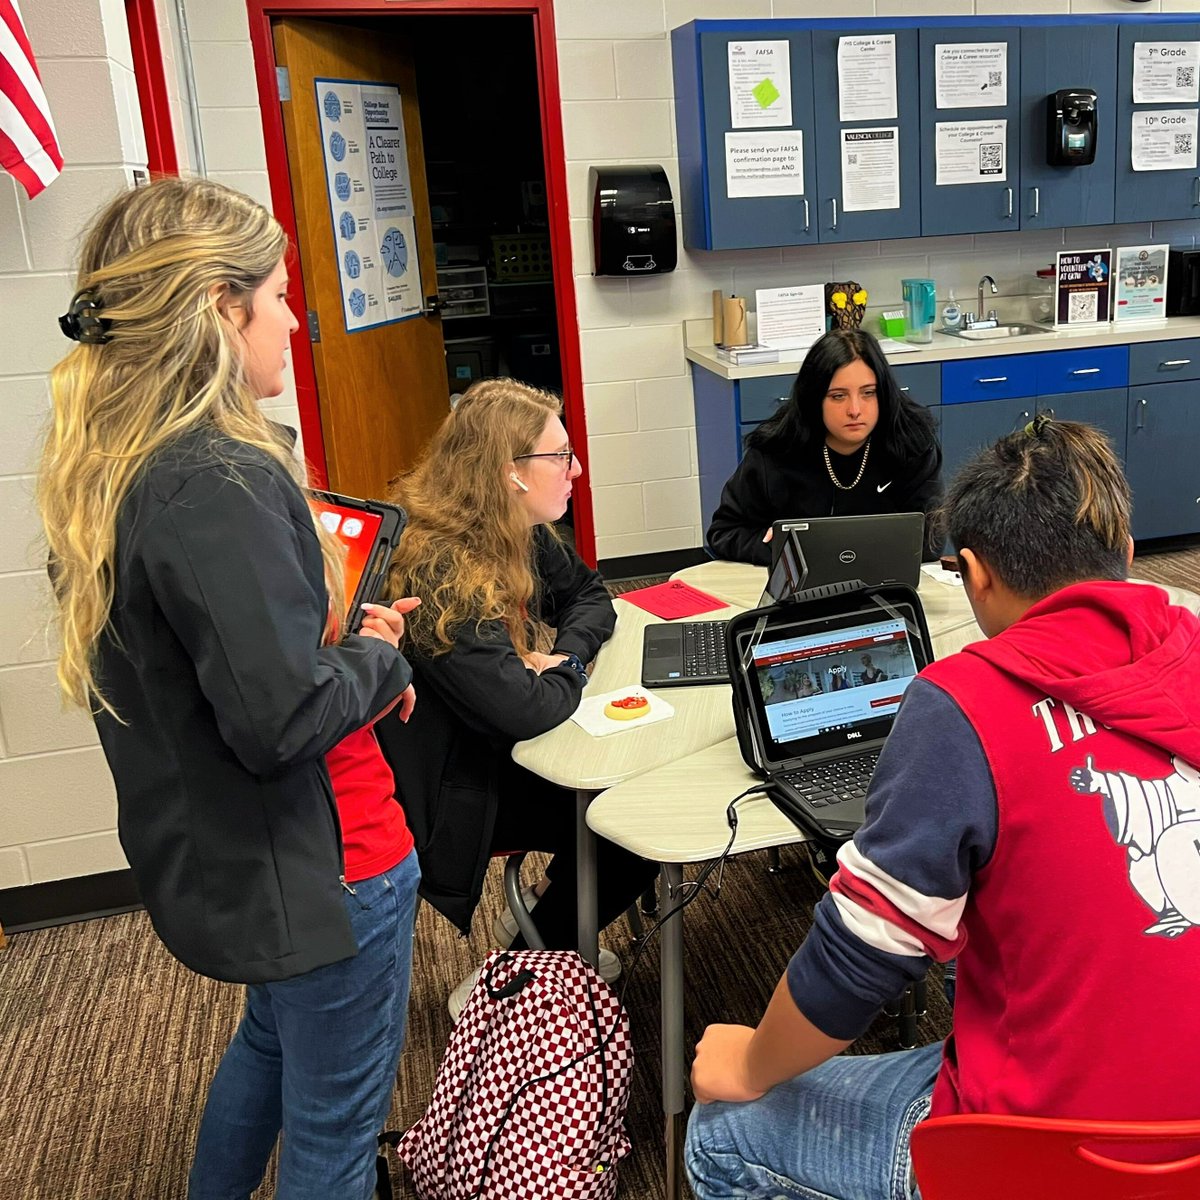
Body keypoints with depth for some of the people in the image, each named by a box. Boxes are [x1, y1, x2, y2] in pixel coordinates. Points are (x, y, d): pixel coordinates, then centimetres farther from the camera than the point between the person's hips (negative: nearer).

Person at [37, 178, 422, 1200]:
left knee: (274, 1034, 33)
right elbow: (286, 716, -31)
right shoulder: (220, 484, -29)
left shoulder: (111, 466, 0)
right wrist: (379, 659, -12)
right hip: (313, 862, -9)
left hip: (215, 854, 10)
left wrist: (345, 643, 2)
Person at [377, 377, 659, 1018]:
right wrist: (570, 674, -13)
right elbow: (523, 709, -35)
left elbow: (590, 595, 12)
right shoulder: (443, 573, -30)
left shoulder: (521, 533, -2)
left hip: (500, 746, 9)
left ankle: (541, 926, 19)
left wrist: (566, 650, -9)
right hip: (456, 780, -9)